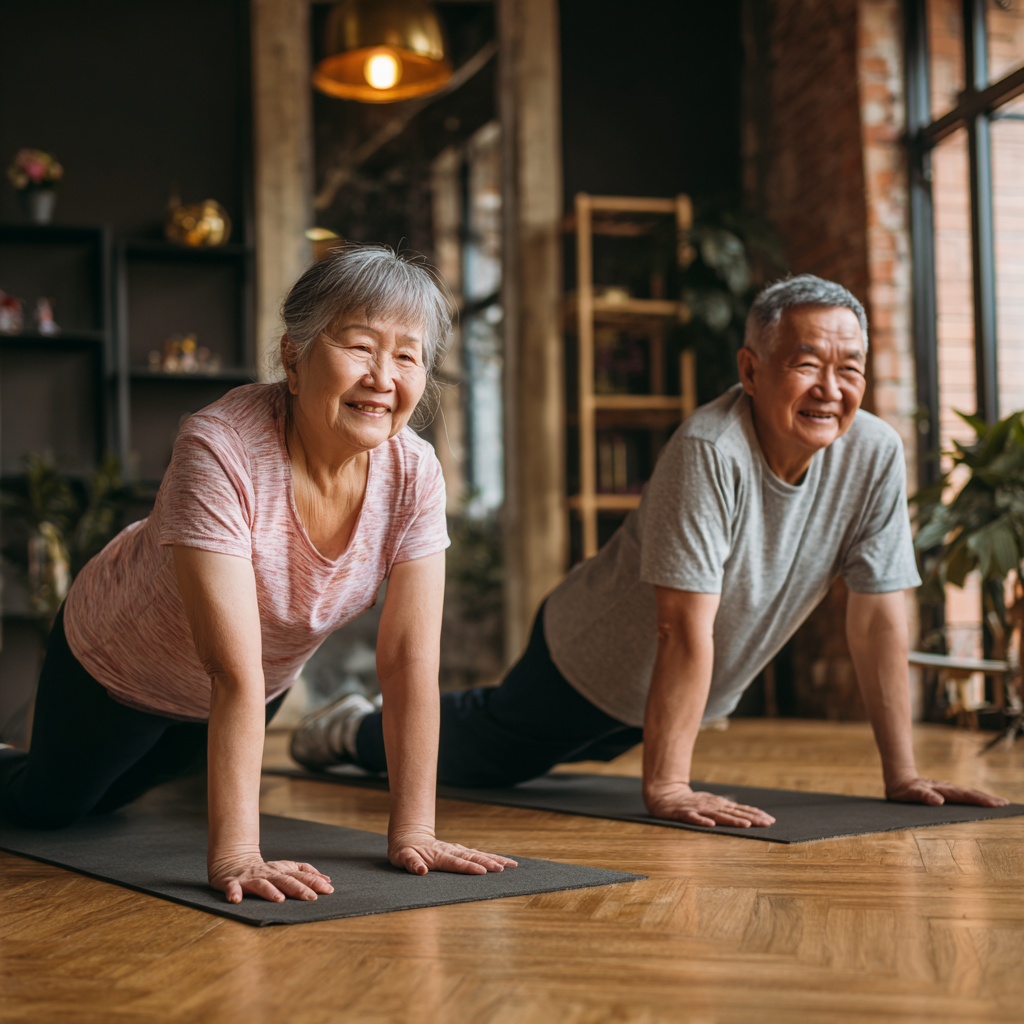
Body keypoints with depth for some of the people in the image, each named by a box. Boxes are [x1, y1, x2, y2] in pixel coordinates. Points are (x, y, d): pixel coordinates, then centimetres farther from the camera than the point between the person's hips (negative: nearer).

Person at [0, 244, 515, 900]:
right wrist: (235, 854, -44)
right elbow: (235, 673, -43)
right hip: (118, 666, -4)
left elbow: (410, 660, -24)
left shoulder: (414, 473, -25)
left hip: (270, 679, 5)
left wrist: (413, 832, -25)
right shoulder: (219, 452, -39)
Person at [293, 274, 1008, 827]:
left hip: (702, 690, 6)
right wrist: (667, 786, -39)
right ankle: (360, 730, 43)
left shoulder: (876, 455, -18)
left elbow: (880, 617, -14)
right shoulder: (709, 452, -36)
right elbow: (686, 628, -38)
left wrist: (902, 773, -14)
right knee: (480, 758, 14)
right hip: (594, 659, -6)